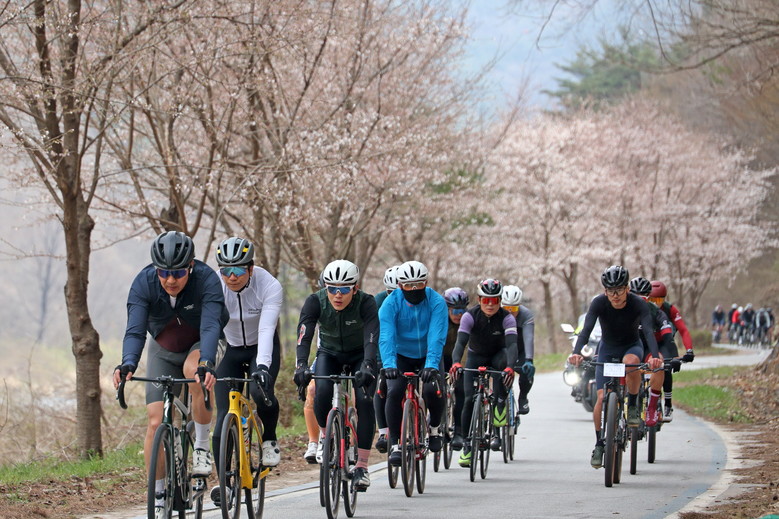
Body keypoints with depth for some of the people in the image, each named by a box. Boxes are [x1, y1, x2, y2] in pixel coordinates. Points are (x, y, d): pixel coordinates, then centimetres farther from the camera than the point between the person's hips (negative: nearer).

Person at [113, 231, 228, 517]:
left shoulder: (207, 279, -30)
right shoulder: (143, 283, -25)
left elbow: (210, 327, -41)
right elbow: (135, 330, -31)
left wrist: (205, 364, -58)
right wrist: (128, 364, -51)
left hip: (199, 346, -2)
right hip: (164, 351, 2)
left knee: (193, 369, -37)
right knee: (156, 421, -10)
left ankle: (202, 446, -19)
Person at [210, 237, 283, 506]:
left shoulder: (269, 286, -26)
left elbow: (266, 329, -36)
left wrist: (262, 366, -50)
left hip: (262, 349, -2)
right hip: (231, 351, 2)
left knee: (260, 391, -32)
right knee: (224, 417, -11)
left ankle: (269, 440, -3)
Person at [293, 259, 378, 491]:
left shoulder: (366, 303, -29)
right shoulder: (315, 302, -25)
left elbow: (371, 338, -40)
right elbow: (304, 335, -36)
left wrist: (367, 368, -57)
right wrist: (301, 366, -52)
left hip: (360, 355, -1)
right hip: (329, 353, 1)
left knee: (364, 400, -22)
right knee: (322, 392, -27)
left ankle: (362, 465, -13)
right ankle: (325, 433, 3)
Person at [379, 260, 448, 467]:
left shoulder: (436, 302, -18)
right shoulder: (391, 303, -17)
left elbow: (437, 337, -28)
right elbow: (386, 337, -28)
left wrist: (431, 365, -42)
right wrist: (388, 364, -44)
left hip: (428, 357, -1)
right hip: (402, 357, 1)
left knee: (432, 391, -26)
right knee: (394, 392, -23)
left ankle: (435, 427, 5)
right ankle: (395, 444, -13)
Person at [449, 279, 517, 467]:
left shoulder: (507, 318, -24)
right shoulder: (470, 316, -23)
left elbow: (512, 344, -36)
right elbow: (461, 342, -34)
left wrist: (509, 367, -55)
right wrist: (456, 363, -54)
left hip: (497, 355, 0)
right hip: (475, 357, 0)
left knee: (503, 363, -38)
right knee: (470, 400, -14)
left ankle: (500, 405, -21)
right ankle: (467, 445, -4)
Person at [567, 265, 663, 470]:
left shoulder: (638, 304, -26)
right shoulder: (599, 303, -24)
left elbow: (648, 331, -39)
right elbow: (587, 329, -35)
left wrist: (655, 356, -57)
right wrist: (576, 353, -54)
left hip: (631, 346, -1)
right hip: (607, 348, 1)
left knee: (631, 361, -38)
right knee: (602, 397, -12)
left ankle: (633, 406, -16)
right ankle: (599, 444, 4)